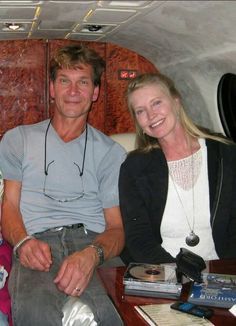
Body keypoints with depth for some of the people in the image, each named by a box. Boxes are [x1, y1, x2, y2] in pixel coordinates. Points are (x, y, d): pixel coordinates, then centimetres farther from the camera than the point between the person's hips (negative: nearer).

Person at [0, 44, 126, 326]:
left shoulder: (111, 152, 19)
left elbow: (117, 226, 9)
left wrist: (93, 253, -15)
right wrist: (23, 242, -11)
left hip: (93, 243, 1)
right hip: (37, 244, 0)